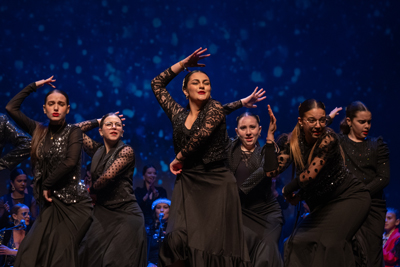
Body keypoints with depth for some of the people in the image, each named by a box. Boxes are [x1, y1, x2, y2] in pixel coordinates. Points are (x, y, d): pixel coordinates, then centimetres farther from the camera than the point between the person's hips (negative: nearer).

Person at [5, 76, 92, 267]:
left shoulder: (73, 131, -2)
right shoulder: (39, 131, 11)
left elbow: (70, 162, -17)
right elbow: (11, 108, 6)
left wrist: (47, 185, -9)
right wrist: (34, 86, 10)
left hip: (73, 203, -5)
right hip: (50, 203, 5)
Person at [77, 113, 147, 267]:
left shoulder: (126, 151, -5)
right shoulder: (97, 150, 11)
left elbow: (108, 176, -14)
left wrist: (92, 190, 2)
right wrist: (98, 121, 16)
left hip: (125, 214, -5)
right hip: (102, 212, 5)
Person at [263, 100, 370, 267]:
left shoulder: (328, 138, -23)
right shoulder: (292, 142, -6)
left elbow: (309, 175, -27)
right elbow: (271, 172, -15)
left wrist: (287, 190, -9)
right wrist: (270, 136, -15)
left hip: (349, 197, -6)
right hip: (322, 203, 6)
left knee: (329, 241, -24)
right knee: (300, 241, -2)